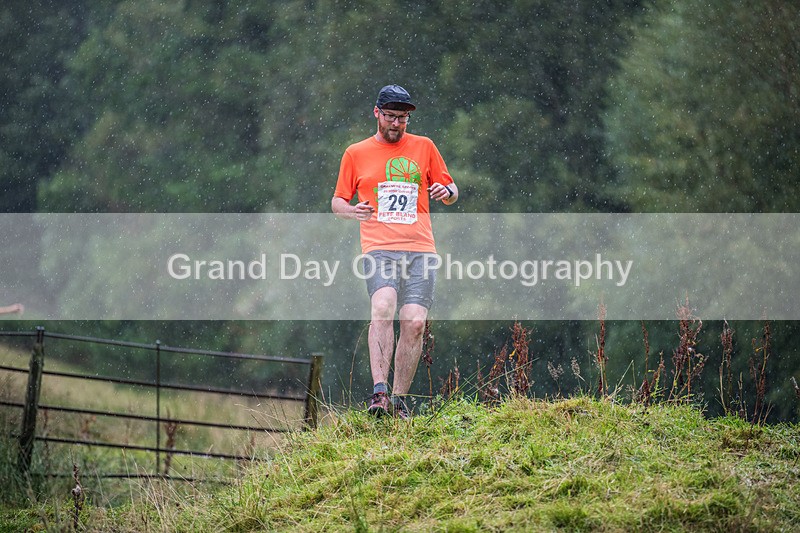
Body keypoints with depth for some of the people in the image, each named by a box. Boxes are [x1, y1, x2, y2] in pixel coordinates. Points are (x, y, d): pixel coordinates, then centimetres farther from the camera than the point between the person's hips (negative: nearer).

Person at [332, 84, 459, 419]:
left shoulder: (424, 147, 16)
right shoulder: (356, 154, 13)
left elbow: (451, 192, 22)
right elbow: (337, 202, 18)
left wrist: (446, 192, -3)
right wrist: (351, 210, -6)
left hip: (420, 249, 2)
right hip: (379, 248, -2)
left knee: (415, 322, -12)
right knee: (383, 306, -27)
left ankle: (398, 400, 0)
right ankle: (379, 392, -32)